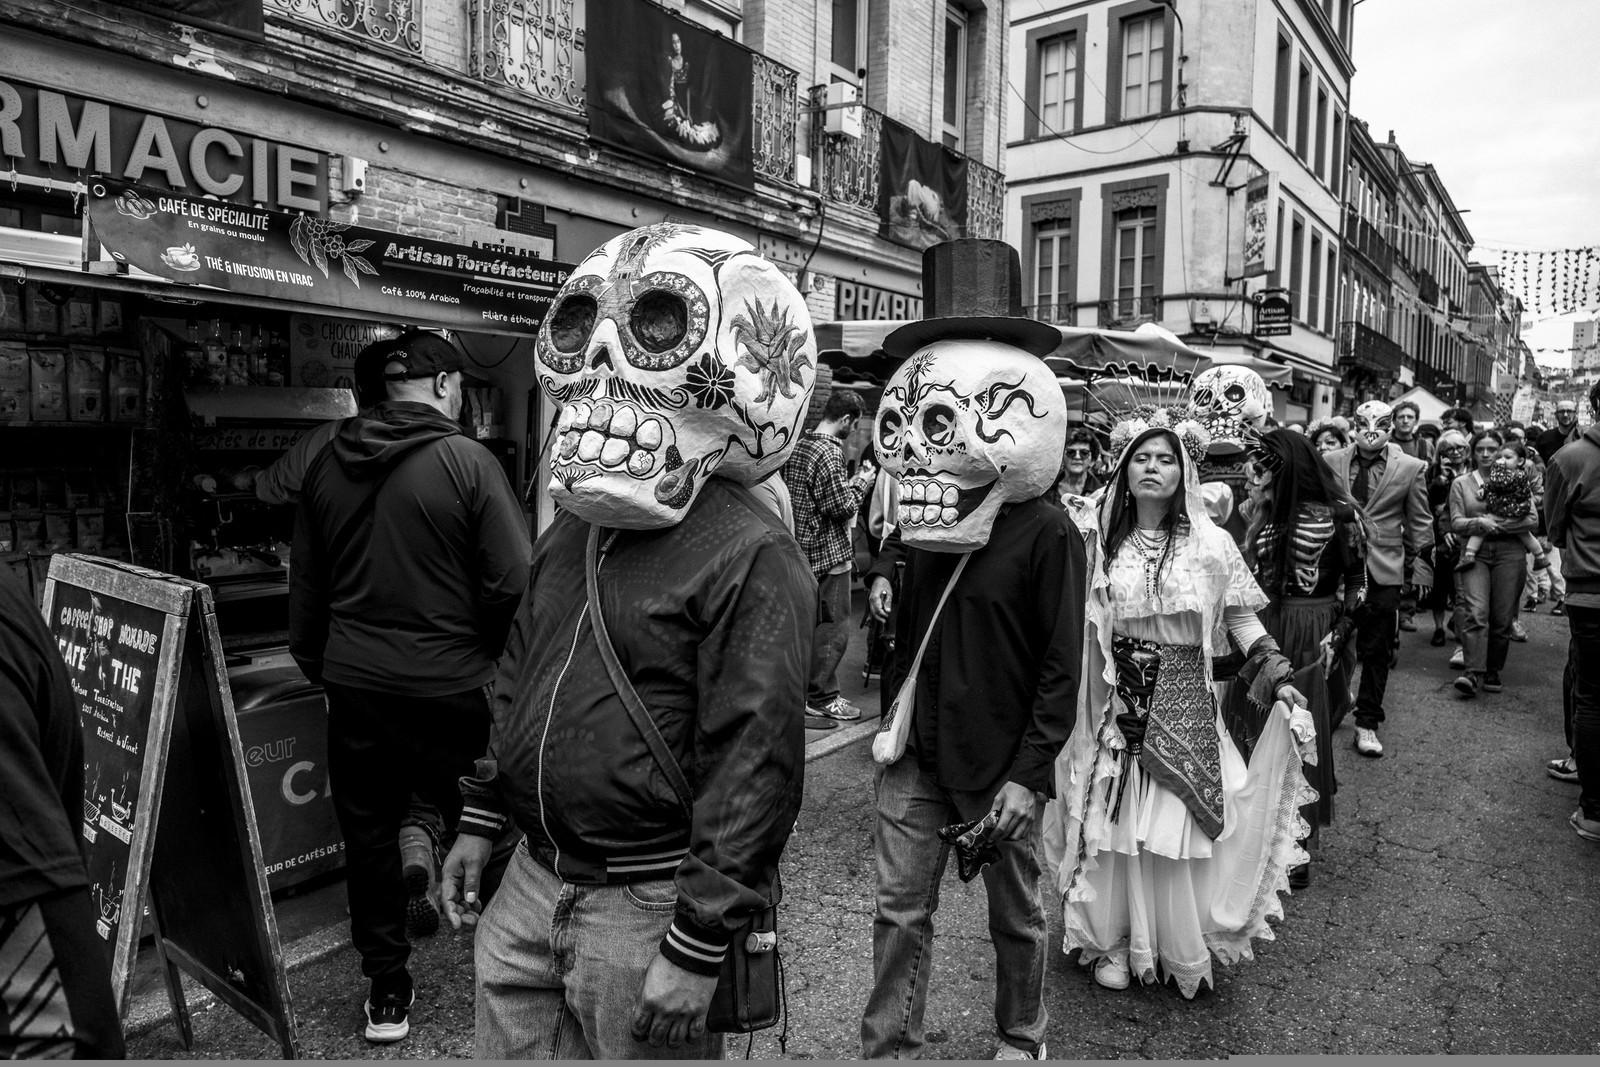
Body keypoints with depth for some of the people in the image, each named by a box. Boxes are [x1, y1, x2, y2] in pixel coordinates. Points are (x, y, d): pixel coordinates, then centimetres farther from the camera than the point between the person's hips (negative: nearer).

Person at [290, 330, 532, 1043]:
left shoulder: (326, 465, 3)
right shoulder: (467, 461, -13)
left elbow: (304, 586, 11)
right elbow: (513, 580, -17)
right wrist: (481, 646, 2)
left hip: (354, 686, 4)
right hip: (449, 685, -4)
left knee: (369, 835, 16)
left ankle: (387, 991, 28)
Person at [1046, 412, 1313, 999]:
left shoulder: (1210, 544, -3)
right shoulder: (1102, 542, 2)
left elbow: (1241, 618, 1)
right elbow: (1082, 626, 7)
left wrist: (1279, 678, -9)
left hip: (1184, 706, -1)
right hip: (1119, 702, 1)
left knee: (1178, 825, 2)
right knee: (1117, 825, 5)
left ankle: (1182, 947, 22)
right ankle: (1114, 942, 22)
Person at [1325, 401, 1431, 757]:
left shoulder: (1411, 468, 3)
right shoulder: (1330, 462, 4)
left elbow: (1419, 524, 7)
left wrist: (1417, 567, 7)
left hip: (1383, 571, 0)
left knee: (1376, 651, 6)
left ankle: (1367, 724, 17)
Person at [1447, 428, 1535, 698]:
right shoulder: (1461, 483, 10)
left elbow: (1531, 520, 1)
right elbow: (1456, 522, 1)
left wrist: (1498, 524, -11)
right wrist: (1480, 523, -16)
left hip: (1509, 552, 1)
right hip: (1474, 552, -1)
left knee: (1502, 617, 1)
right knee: (1475, 612, -16)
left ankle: (1493, 671, 14)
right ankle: (1473, 673, -21)